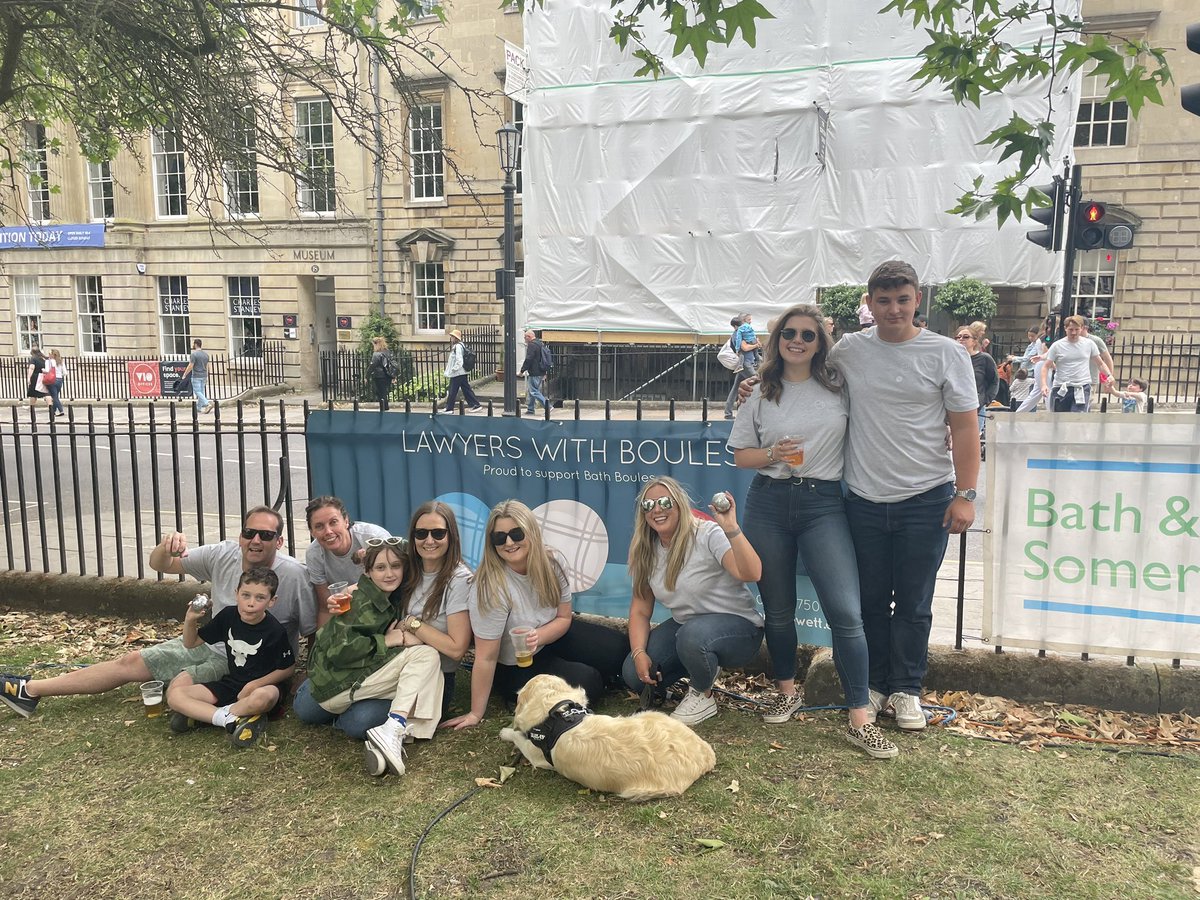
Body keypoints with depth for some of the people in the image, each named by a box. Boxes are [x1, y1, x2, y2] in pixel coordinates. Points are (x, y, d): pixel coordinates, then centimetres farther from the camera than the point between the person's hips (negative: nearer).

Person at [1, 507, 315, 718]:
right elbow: (159, 565, 1)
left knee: (177, 687, -31)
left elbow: (316, 631, -16)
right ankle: (30, 690, 20)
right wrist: (168, 546, -21)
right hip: (210, 645, 6)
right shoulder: (223, 555, -8)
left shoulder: (293, 575, -23)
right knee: (131, 662, 9)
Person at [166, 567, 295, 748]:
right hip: (231, 684, 5)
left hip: (264, 685, -5)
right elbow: (191, 643, 8)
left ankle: (197, 714, -20)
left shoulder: (275, 631, -17)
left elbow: (288, 668, -7)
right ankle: (232, 720, -25)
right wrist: (190, 620, -13)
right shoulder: (228, 616, -4)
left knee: (262, 698, -42)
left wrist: (255, 685, -18)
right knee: (174, 695, -13)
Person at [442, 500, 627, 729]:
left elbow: (564, 617, -6)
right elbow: (486, 657, -27)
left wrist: (538, 637, -27)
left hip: (552, 636, 6)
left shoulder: (553, 562, -17)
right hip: (514, 667, -5)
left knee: (616, 647, -9)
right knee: (586, 683, -23)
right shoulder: (491, 586, -31)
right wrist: (476, 714, -20)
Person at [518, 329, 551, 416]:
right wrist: (544, 373, 25)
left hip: (535, 373, -10)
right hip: (541, 372, 10)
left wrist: (522, 371, -14)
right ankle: (530, 409, 21)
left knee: (534, 391, -6)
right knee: (531, 391, 17)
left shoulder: (531, 345, -14)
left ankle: (547, 405, -12)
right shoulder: (541, 344, 16)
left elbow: (528, 360, -20)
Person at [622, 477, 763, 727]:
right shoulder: (646, 552, -1)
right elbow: (640, 610, 2)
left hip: (737, 625, -6)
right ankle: (706, 667, 15)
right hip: (684, 625, 6)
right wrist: (639, 653, -12)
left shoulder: (708, 535, -20)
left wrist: (732, 529, -48)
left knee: (692, 635, -38)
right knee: (634, 675, -10)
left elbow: (751, 574, -35)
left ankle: (702, 697, -5)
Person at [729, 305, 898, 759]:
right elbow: (740, 454, 8)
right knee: (778, 610, 12)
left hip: (824, 503, -1)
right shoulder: (761, 393, 6)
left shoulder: (839, 385, 4)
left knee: (846, 611, -11)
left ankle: (860, 720, -2)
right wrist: (773, 456, -11)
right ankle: (787, 690, 35)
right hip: (769, 503, 2)